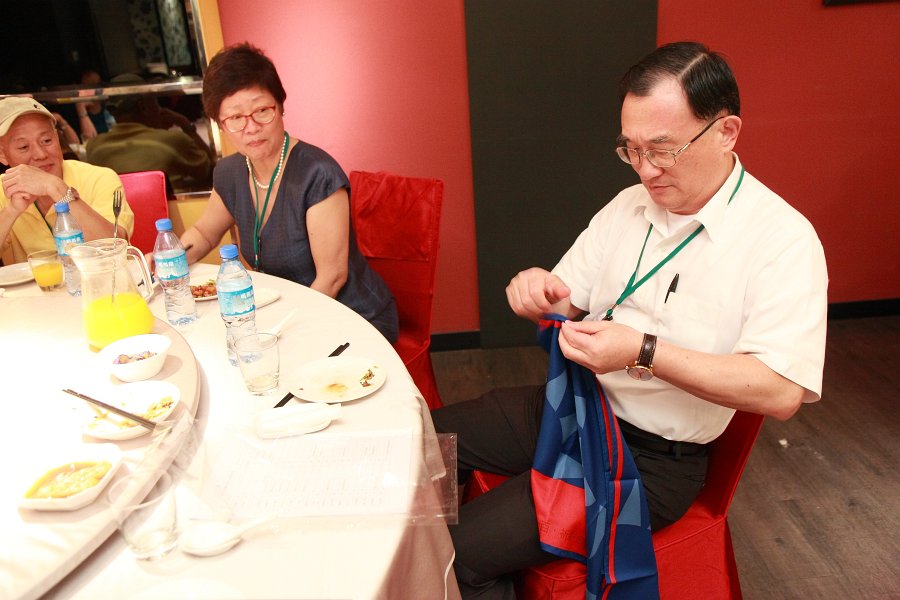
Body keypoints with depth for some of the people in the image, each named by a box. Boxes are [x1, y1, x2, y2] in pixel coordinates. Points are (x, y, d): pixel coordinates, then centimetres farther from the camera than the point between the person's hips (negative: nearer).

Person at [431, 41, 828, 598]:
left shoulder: (782, 238, -15)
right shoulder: (628, 205, 6)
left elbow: (782, 391, -22)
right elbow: (567, 303, 10)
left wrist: (644, 352, -30)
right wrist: (539, 292, -14)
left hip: (653, 458, -7)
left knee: (460, 554, -17)